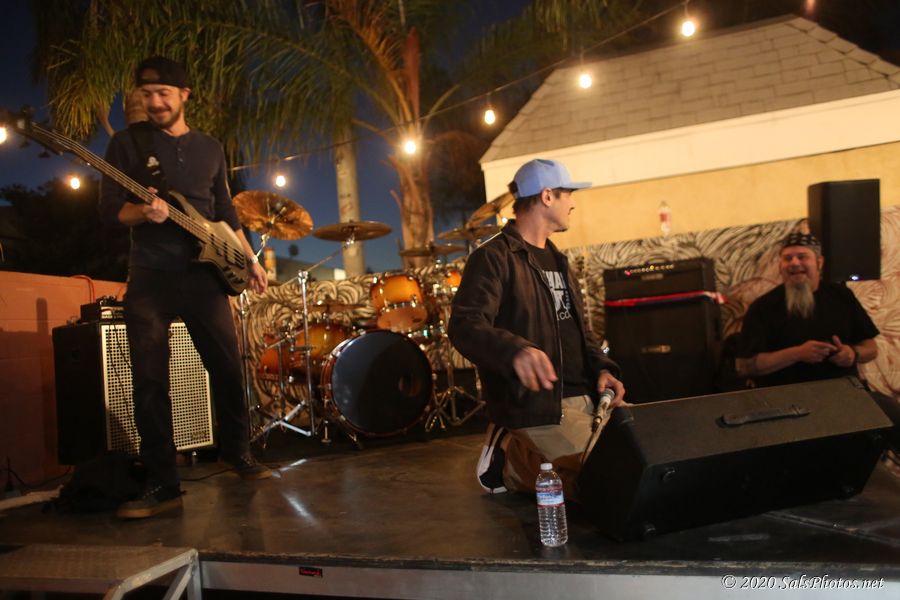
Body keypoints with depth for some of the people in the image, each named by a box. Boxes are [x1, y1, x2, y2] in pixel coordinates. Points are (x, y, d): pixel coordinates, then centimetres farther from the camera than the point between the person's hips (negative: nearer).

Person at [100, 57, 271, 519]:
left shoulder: (210, 148, 13)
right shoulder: (128, 142, 2)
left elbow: (226, 212, 16)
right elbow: (109, 208, -4)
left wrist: (249, 259, 7)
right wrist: (142, 212, -25)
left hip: (204, 271, 3)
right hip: (150, 275, -2)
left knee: (228, 368, 5)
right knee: (149, 381, -5)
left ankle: (238, 452, 25)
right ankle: (162, 484, 2)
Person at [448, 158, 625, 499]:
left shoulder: (557, 260, 20)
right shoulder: (494, 258, -8)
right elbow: (465, 326, -22)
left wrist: (601, 369, 5)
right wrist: (515, 350, -42)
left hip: (587, 399, 9)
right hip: (538, 411, -9)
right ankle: (511, 462, 3)